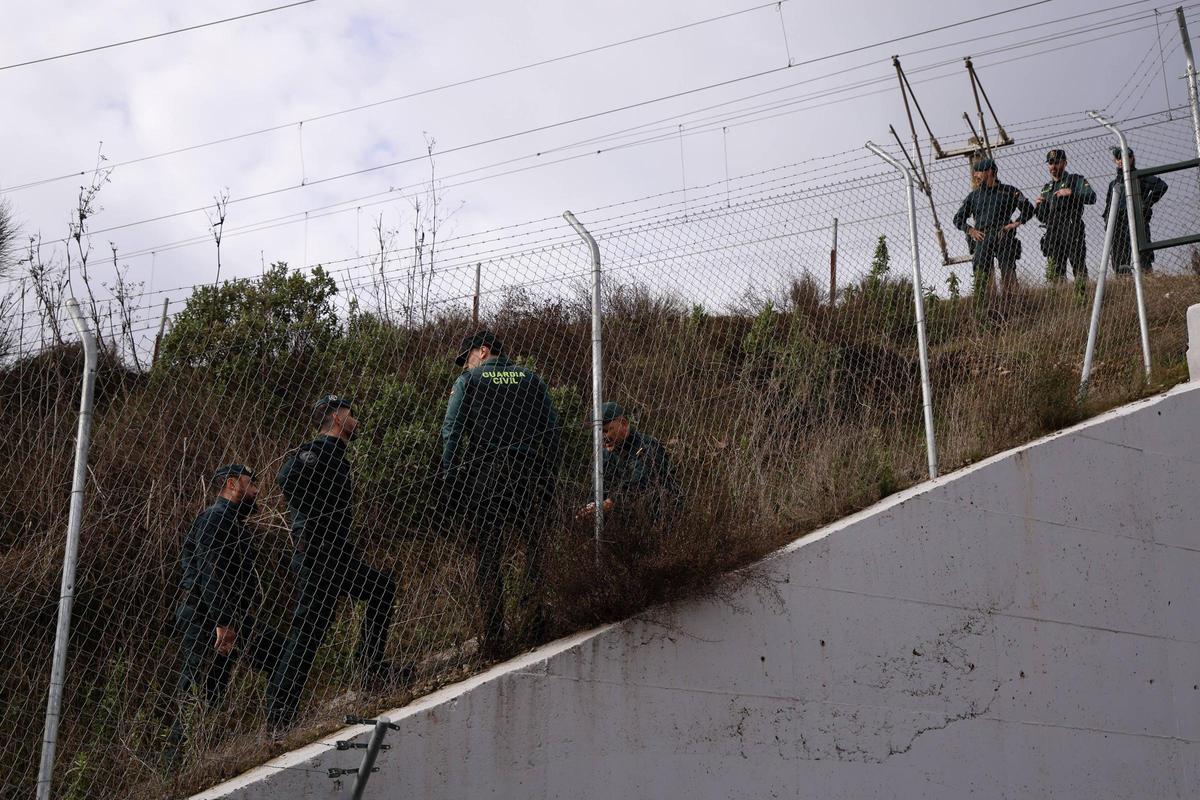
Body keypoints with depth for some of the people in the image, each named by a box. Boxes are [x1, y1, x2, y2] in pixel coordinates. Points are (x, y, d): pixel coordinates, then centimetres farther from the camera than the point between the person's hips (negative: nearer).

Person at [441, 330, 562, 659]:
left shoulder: (468, 381, 6)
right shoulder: (530, 379, 15)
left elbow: (450, 432, -2)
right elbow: (553, 431, 10)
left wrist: (450, 482, -1)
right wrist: (549, 477, 11)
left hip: (484, 477, -2)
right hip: (529, 476, 2)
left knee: (487, 557, 3)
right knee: (535, 549, 10)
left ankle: (493, 640, 1)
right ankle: (539, 618, -1)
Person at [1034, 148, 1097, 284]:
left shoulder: (1076, 180, 10)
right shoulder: (1046, 189, 25)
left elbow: (1091, 197, -6)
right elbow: (1042, 218, 27)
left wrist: (1071, 193, -16)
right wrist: (1037, 207, 6)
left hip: (1072, 231, -5)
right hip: (1052, 234, 5)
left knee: (1078, 267, -13)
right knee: (1055, 273, 0)